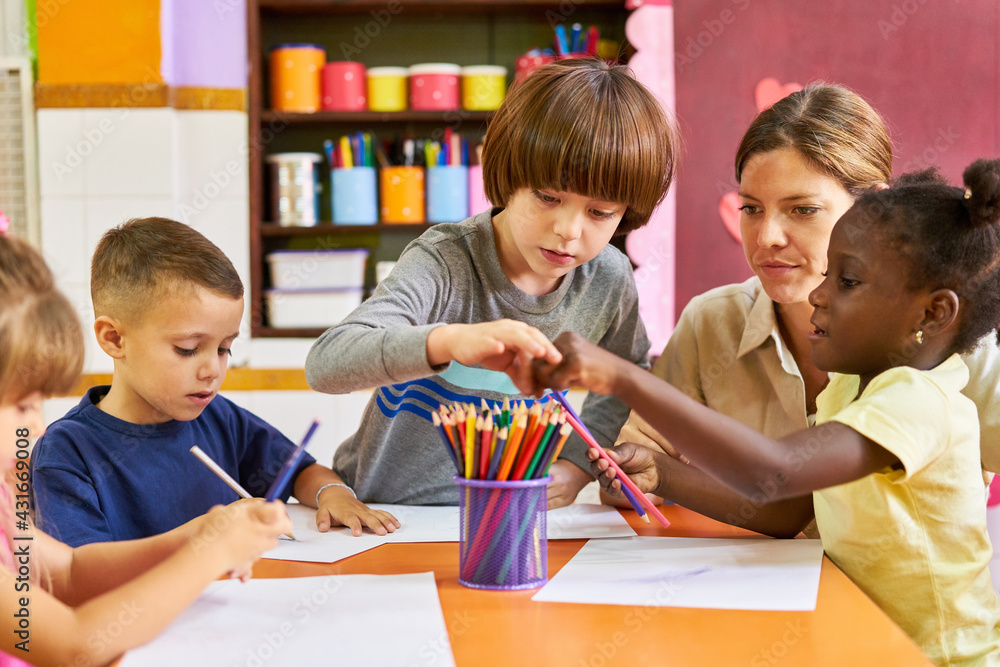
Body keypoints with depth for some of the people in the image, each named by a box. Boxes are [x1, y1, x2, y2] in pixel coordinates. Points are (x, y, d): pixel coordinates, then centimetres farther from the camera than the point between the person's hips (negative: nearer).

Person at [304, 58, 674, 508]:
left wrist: (576, 463, 3)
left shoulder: (608, 280, -4)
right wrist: (449, 341, -49)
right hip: (380, 515, -3)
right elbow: (325, 364, -34)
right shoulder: (446, 265, -21)